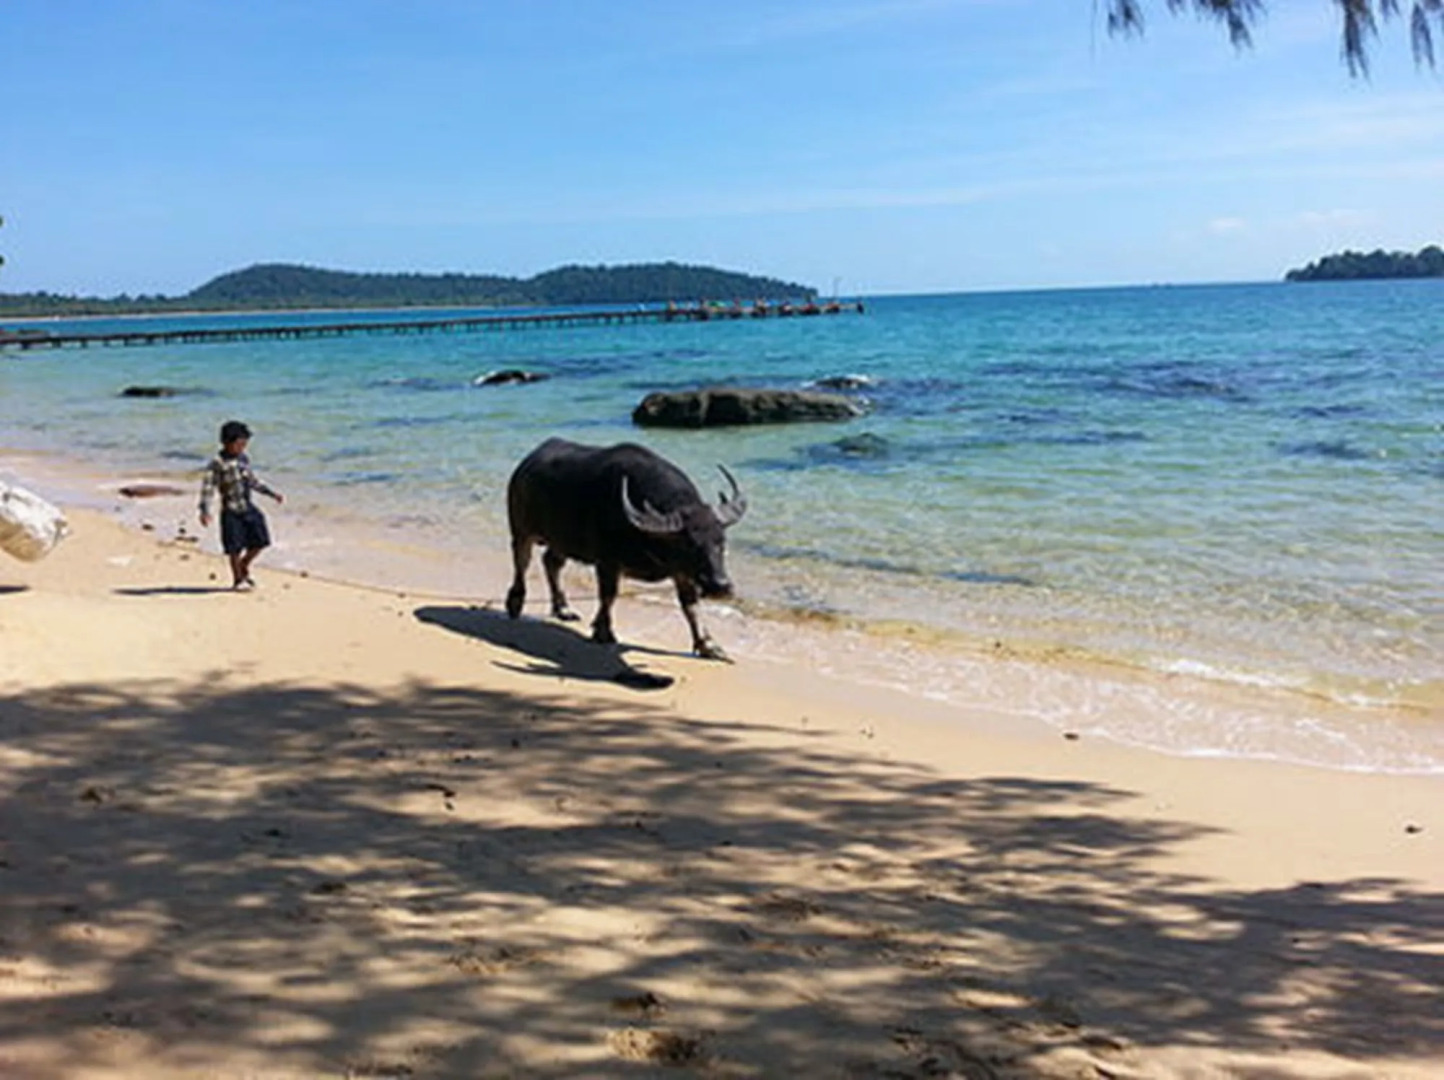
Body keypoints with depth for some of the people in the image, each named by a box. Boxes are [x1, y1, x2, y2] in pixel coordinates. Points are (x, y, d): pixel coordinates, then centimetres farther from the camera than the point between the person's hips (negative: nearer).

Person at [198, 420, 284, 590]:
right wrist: (205, 511, -27)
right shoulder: (216, 464, -12)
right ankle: (238, 579, 16)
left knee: (260, 541, 6)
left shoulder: (243, 459, 10)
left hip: (248, 508, 6)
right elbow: (208, 487, -16)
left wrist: (272, 493, 25)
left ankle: (244, 566, 31)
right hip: (231, 512, -6)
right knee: (235, 548, -1)